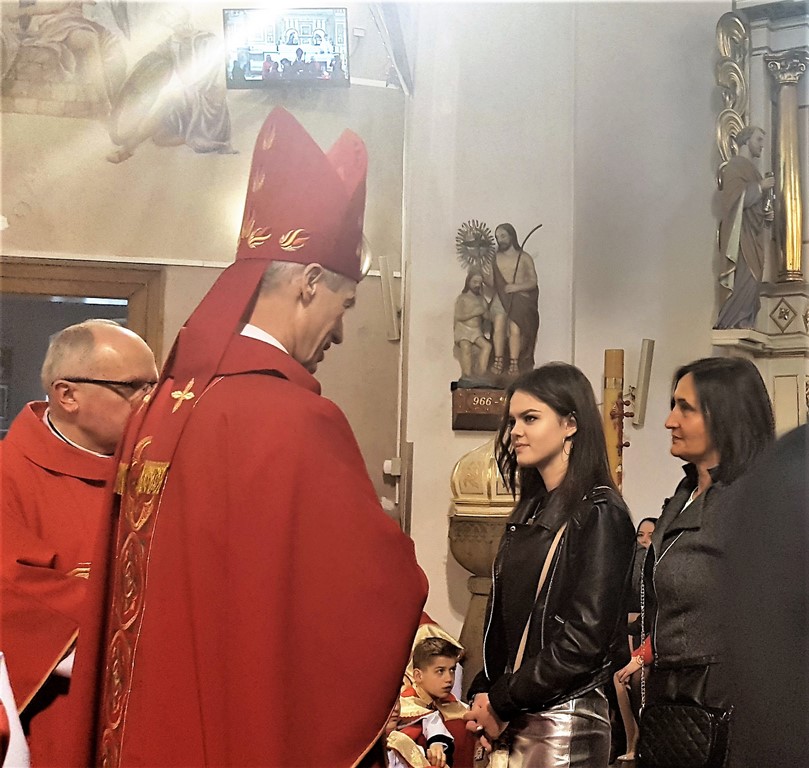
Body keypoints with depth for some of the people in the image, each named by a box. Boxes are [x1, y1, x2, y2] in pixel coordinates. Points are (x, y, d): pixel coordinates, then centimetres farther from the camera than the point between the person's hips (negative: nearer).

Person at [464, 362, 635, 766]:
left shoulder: (599, 513, -12)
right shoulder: (530, 512, 11)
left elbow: (585, 637, -18)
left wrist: (502, 702, -13)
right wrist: (484, 693, -1)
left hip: (563, 721, -7)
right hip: (514, 720, 7)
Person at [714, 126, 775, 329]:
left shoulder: (750, 168, 23)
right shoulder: (736, 166, -5)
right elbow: (735, 199, -18)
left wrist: (767, 213, 9)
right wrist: (760, 187, -14)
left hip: (753, 236, 10)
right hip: (742, 235, -10)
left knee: (750, 285, 3)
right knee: (747, 282, -19)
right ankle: (724, 326, -17)